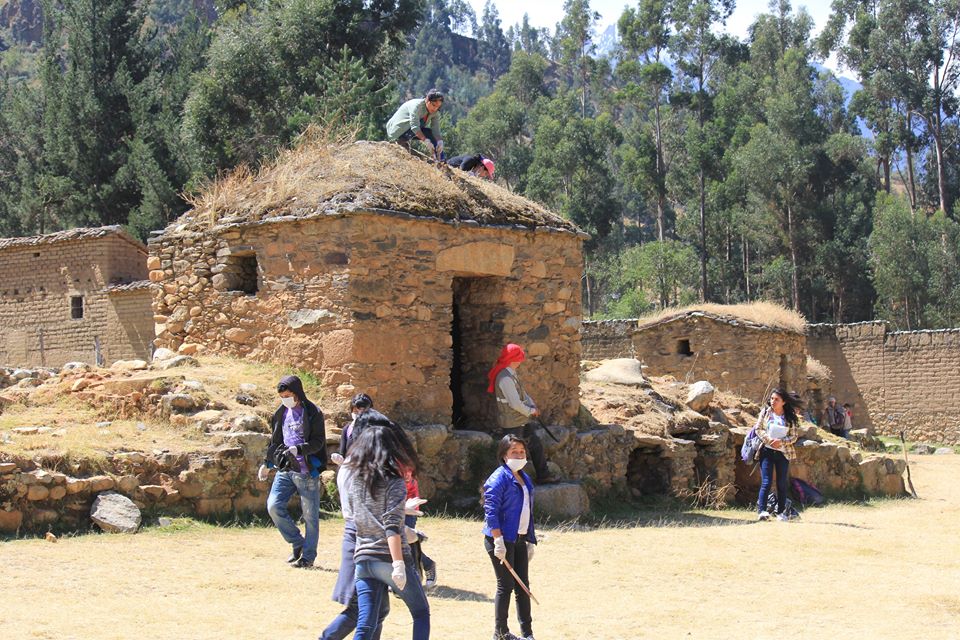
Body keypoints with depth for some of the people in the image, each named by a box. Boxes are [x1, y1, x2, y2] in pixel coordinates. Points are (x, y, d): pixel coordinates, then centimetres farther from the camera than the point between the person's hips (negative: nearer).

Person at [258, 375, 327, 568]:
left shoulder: (312, 413, -7)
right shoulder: (281, 413, 12)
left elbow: (318, 442, -12)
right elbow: (275, 441, 22)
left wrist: (298, 449, -26)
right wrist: (267, 464, 21)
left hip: (307, 471, -6)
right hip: (285, 469, 6)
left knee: (310, 515, 0)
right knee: (274, 506, -8)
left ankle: (308, 555, 13)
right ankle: (298, 543, 10)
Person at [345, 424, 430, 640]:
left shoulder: (354, 479, 8)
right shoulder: (394, 482, -9)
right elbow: (391, 527, -18)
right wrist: (398, 564, -22)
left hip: (363, 559, 5)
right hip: (388, 558, -5)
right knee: (421, 614, 15)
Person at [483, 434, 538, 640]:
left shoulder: (525, 478, 14)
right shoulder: (498, 479, -12)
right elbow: (491, 511, -17)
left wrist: (531, 540, 17)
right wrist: (498, 541, -22)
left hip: (520, 540, 8)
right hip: (502, 540, -8)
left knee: (523, 585, 8)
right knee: (506, 585, -1)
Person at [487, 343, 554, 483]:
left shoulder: (512, 375, 10)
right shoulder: (505, 378, -24)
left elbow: (522, 393, 17)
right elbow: (515, 403, -27)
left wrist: (532, 405, 0)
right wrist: (531, 411, -12)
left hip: (521, 422, 11)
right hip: (511, 424, -11)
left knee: (536, 445, 16)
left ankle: (543, 476, 25)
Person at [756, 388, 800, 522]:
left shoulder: (790, 417, 3)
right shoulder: (765, 413, 4)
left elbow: (794, 436, 2)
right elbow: (758, 429, 2)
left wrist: (781, 442, -15)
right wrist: (769, 440, -14)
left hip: (783, 452, 1)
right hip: (767, 451, -1)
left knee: (782, 484, 6)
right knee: (766, 482, -10)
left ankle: (781, 512, 14)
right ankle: (761, 511, -15)